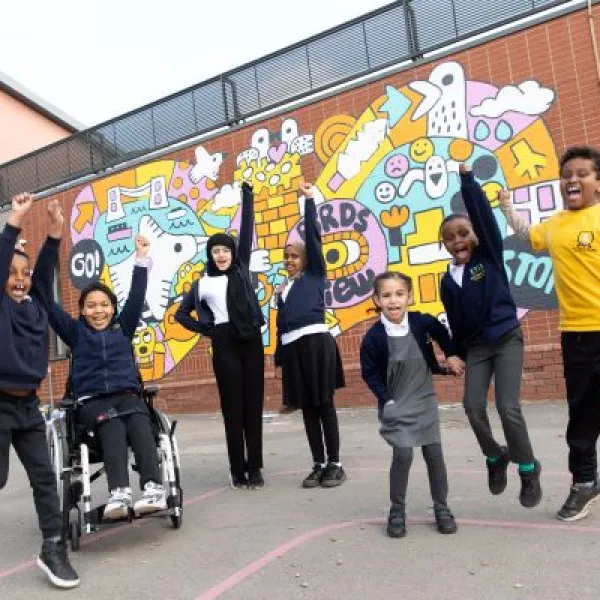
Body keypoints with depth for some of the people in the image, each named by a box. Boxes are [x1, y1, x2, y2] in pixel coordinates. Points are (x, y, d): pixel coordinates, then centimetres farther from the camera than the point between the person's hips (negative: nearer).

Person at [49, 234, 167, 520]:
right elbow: (48, 305, 9)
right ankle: (119, 493, -52)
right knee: (113, 426, -35)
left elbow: (136, 296, 11)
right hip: (92, 401, -1)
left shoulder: (123, 327, 18)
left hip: (128, 395, 1)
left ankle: (154, 488, -49)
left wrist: (141, 259, 4)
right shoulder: (75, 332, 16)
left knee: (139, 423, -33)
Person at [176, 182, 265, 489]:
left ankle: (255, 468, 11)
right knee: (232, 407, 2)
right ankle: (238, 470, 9)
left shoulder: (241, 269, 11)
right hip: (224, 344, -1)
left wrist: (246, 194, 8)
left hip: (251, 340, 1)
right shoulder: (203, 283, 9)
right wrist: (205, 329, 4)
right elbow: (181, 314, 16)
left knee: (254, 403, 3)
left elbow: (247, 229, 8)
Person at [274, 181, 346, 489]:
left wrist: (309, 199, -2)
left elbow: (313, 236, -2)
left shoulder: (314, 275, 7)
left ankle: (335, 465, 8)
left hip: (316, 342, -5)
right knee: (307, 408, 8)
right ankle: (319, 464, 17)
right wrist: (278, 359, 16)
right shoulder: (282, 290, 20)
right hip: (292, 348, 6)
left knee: (324, 405, 0)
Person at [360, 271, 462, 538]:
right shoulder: (373, 337, -16)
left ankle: (441, 507, 23)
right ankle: (397, 510, 7)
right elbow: (369, 373, -6)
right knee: (402, 454, -12)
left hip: (424, 401, 3)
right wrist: (386, 399, -11)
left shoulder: (421, 322, -10)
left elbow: (440, 331, 14)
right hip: (395, 405, -3)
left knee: (434, 453, 5)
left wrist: (451, 355, 14)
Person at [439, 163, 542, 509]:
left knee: (508, 407, -11)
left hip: (507, 339, -4)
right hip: (476, 347, 4)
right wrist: (459, 354, 14)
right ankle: (496, 458, 23)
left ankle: (529, 469, 10)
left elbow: (484, 214, -17)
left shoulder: (490, 255, -4)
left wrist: (467, 178, -24)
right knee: (473, 407, -4)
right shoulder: (447, 281, 5)